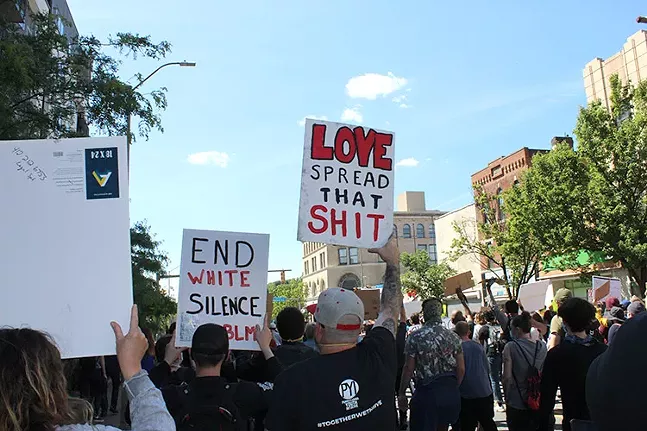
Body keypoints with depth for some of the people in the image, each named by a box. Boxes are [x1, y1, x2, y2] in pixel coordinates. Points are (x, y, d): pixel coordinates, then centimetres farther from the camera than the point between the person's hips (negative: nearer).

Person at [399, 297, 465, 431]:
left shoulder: (415, 337, -10)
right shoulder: (453, 336, 2)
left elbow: (409, 369, -9)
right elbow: (461, 369, 4)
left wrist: (401, 393, 2)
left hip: (426, 391, -5)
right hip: (451, 392, 5)